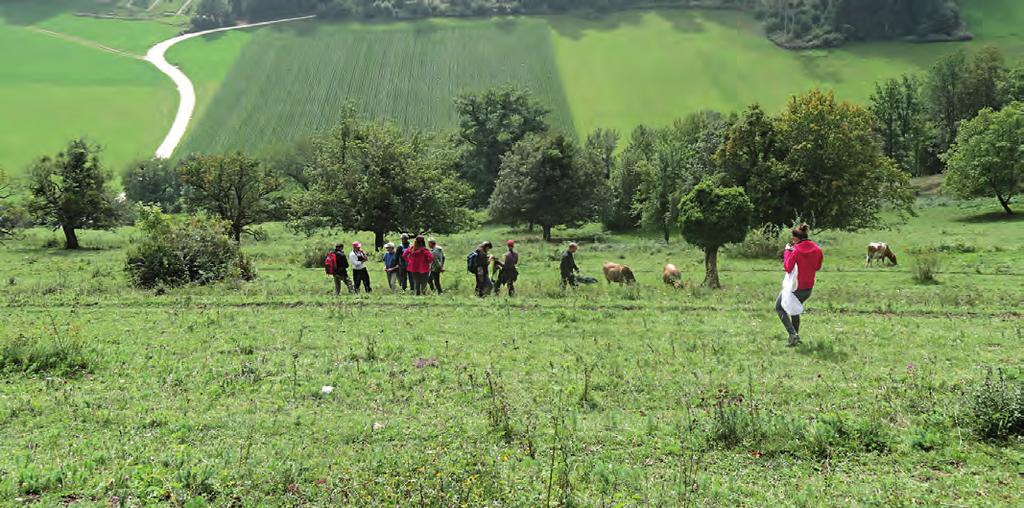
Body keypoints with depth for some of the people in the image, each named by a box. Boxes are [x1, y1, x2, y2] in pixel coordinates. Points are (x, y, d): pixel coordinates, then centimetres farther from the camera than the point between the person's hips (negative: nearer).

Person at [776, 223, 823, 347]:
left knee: (779, 307, 8)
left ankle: (793, 333, -7)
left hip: (795, 287, -7)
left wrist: (787, 251, -5)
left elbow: (788, 268, -14)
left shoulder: (796, 250, -18)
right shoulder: (817, 249, 0)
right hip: (809, 288, 7)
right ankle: (796, 336, 25)